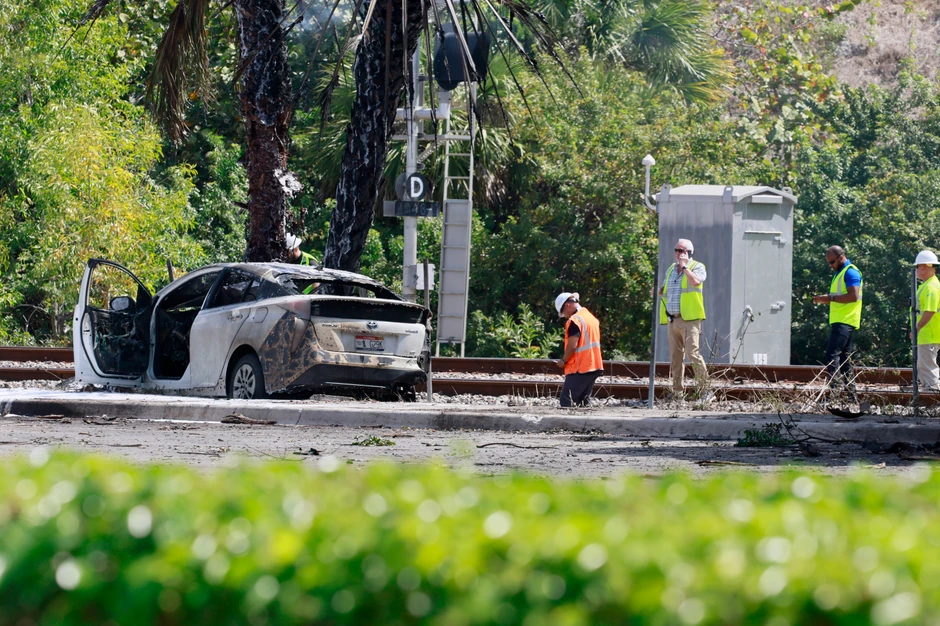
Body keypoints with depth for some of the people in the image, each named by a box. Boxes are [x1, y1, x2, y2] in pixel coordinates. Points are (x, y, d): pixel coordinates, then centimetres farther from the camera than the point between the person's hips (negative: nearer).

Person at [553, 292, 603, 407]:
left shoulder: (574, 320, -13)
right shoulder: (592, 318, 15)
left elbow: (572, 345, -20)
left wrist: (563, 361, -5)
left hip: (579, 369, -9)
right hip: (594, 367, 9)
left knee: (566, 403, -7)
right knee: (583, 402, 10)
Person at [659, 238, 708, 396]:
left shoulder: (697, 267, -1)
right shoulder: (671, 269, 20)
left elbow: (696, 281, -22)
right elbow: (665, 288, 33)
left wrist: (684, 266, -12)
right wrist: (660, 291, 10)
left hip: (689, 318, -7)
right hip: (672, 319, 7)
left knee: (692, 353, -16)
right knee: (675, 357, 8)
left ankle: (705, 388, -13)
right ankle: (677, 392, 11)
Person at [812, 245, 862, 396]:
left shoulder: (850, 272, -9)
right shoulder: (839, 273, 22)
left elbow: (853, 296, -21)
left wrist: (830, 297, -18)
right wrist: (824, 300, 11)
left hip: (845, 321, -11)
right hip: (839, 321, 11)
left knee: (832, 355, -17)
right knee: (844, 357, 10)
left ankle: (834, 388, -22)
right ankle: (850, 390, 12)